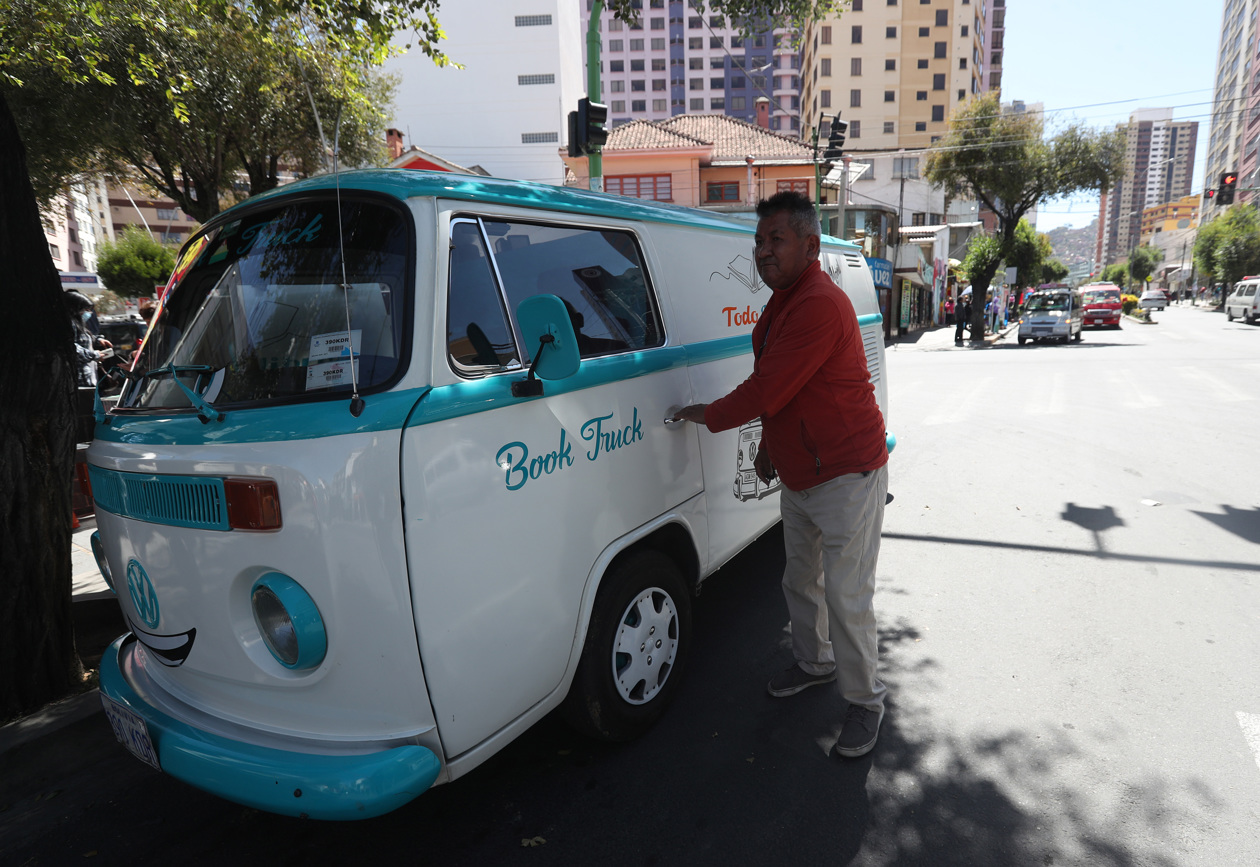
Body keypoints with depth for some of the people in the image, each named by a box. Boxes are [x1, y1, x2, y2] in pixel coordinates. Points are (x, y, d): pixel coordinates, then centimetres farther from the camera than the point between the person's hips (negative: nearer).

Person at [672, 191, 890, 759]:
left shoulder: (820, 306, -24)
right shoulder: (783, 300, 10)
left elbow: (766, 391, -25)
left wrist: (708, 415, -10)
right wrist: (768, 446, 22)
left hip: (846, 477, -10)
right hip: (797, 477, 10)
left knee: (846, 597, -1)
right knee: (800, 580, 21)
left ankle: (864, 701, 20)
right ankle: (815, 663, 42)